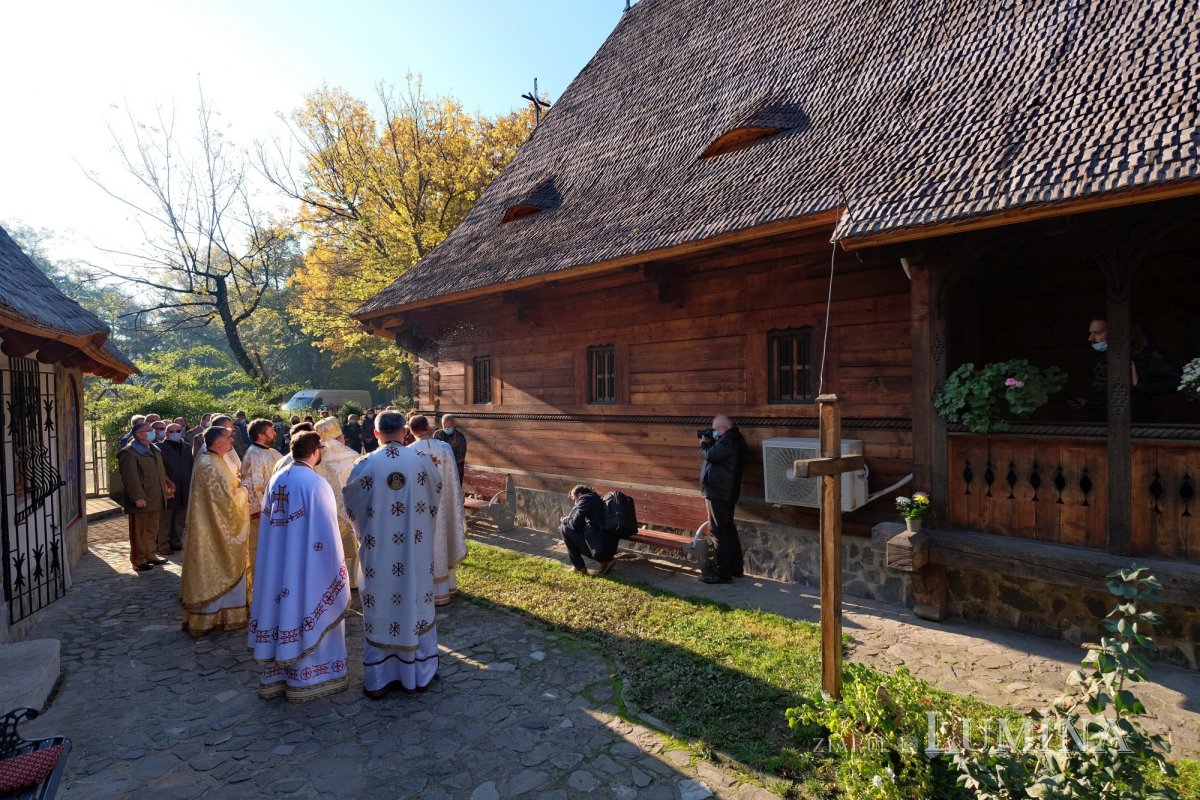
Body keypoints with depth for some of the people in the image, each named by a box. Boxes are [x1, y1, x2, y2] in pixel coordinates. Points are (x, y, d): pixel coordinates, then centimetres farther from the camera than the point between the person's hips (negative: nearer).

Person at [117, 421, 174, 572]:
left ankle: (150, 556, 28)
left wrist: (166, 487, 14)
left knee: (152, 530, 17)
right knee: (139, 532, 3)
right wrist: (138, 498, -22)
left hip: (156, 499, 8)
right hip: (141, 501, -8)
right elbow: (130, 477, -19)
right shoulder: (129, 452, -14)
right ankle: (139, 561, 12)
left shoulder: (154, 449, 15)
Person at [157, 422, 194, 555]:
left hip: (184, 491, 5)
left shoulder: (187, 448, 11)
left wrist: (192, 485, 9)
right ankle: (163, 545, 13)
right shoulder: (161, 448, -6)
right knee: (165, 520, 4)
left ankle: (176, 542, 25)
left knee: (180, 520, 14)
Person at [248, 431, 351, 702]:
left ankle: (276, 675, 28)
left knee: (281, 608, 15)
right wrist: (336, 565, -5)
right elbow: (326, 530, -16)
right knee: (306, 611, 6)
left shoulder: (276, 480, 2)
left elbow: (268, 523, 9)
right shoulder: (315, 483, -18)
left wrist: (279, 552, 19)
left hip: (277, 564, 7)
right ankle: (306, 677, 19)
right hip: (307, 564, -6)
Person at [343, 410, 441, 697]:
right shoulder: (421, 460, -7)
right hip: (415, 548, 1)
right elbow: (434, 498, 6)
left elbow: (351, 506, 4)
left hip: (378, 550, -1)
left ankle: (379, 679, 21)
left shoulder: (365, 464, -9)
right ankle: (418, 672, 25)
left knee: (380, 607, 10)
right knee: (415, 601, 12)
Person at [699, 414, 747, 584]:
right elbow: (715, 454, 20)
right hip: (724, 491, 11)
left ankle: (722, 573, -3)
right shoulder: (732, 438, 15)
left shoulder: (730, 440, -19)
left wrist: (704, 444, -5)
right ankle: (735, 568, 26)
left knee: (719, 531, -7)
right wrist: (709, 443, 6)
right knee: (728, 528, 17)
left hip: (719, 492, -11)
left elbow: (711, 455, -24)